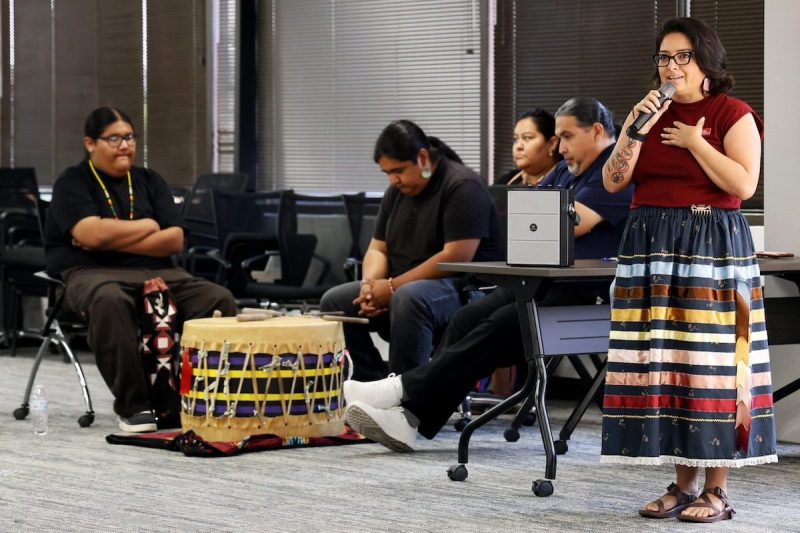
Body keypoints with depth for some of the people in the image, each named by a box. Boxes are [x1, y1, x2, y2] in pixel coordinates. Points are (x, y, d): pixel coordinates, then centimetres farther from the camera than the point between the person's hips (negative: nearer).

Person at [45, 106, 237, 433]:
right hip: (91, 274, -5)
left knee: (219, 299, -21)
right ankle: (132, 405, -34)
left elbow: (174, 240, 4)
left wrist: (112, 240, -7)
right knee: (110, 300, -42)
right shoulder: (72, 183, 4)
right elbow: (92, 234, -15)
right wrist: (148, 226, -2)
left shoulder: (150, 182, 17)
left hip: (154, 272, 5)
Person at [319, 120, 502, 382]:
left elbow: (456, 257, -22)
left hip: (461, 289, -9)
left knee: (408, 299, -38)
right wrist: (370, 284, -8)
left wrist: (393, 287, -21)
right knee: (334, 302, -5)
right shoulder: (397, 191, 12)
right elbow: (378, 248, 16)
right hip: (400, 289, 9)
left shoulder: (463, 186, -14)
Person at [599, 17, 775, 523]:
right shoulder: (651, 113, 15)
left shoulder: (733, 114, -1)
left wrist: (694, 141, -10)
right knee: (667, 362, 3)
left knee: (713, 362, -6)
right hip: (652, 248, 5)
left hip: (714, 250, -5)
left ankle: (717, 490, 0)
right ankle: (684, 483, 11)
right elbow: (613, 182, 6)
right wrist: (636, 128, -7)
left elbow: (744, 184, -14)